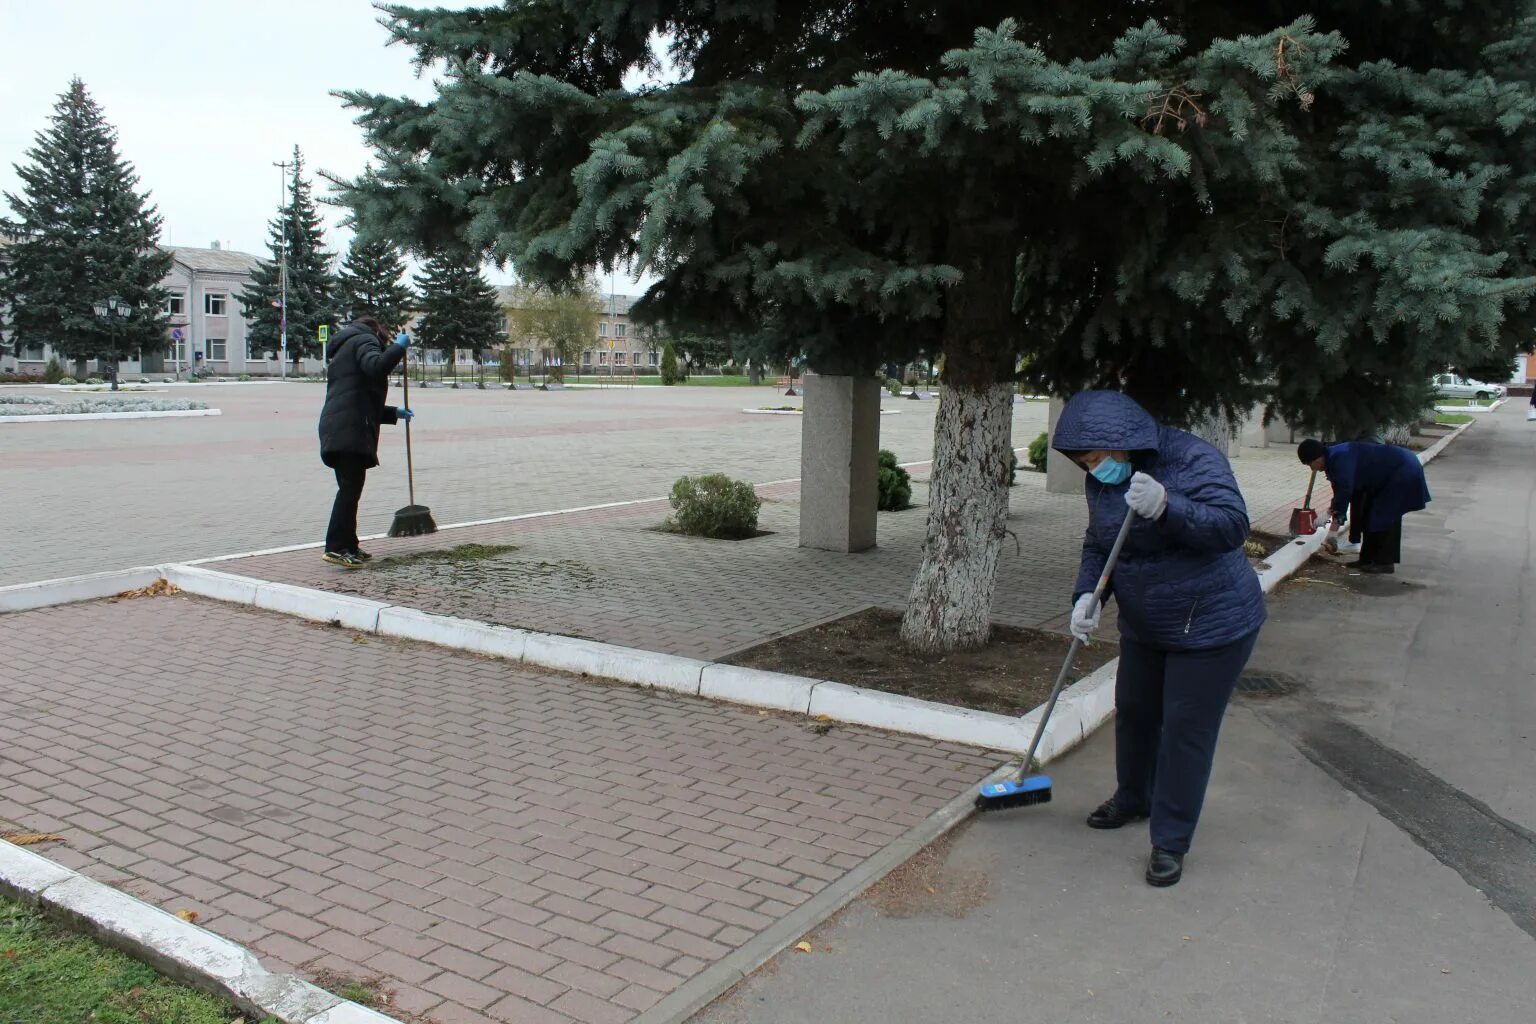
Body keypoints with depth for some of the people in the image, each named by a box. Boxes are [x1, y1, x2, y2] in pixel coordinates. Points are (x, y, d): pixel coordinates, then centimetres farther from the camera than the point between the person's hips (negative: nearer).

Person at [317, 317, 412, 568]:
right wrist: (399, 346, -8)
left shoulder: (343, 349, 34)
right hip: (351, 429, -10)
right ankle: (337, 547, -18)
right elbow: (376, 367, -20)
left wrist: (393, 413, 38)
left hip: (336, 429, 10)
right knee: (351, 486, -13)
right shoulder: (364, 340, 5)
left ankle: (348, 546, 15)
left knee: (349, 487, 12)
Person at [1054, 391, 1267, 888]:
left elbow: (1232, 526, -30)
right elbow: (1097, 545, 6)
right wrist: (1087, 595, -13)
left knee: (1186, 730, -2)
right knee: (1133, 713, 18)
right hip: (1145, 626, 7)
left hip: (1211, 625, -7)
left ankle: (1171, 842, 11)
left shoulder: (1192, 460, -22)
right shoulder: (1102, 482, -1)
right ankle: (1133, 799, 42)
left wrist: (1166, 507, -45)